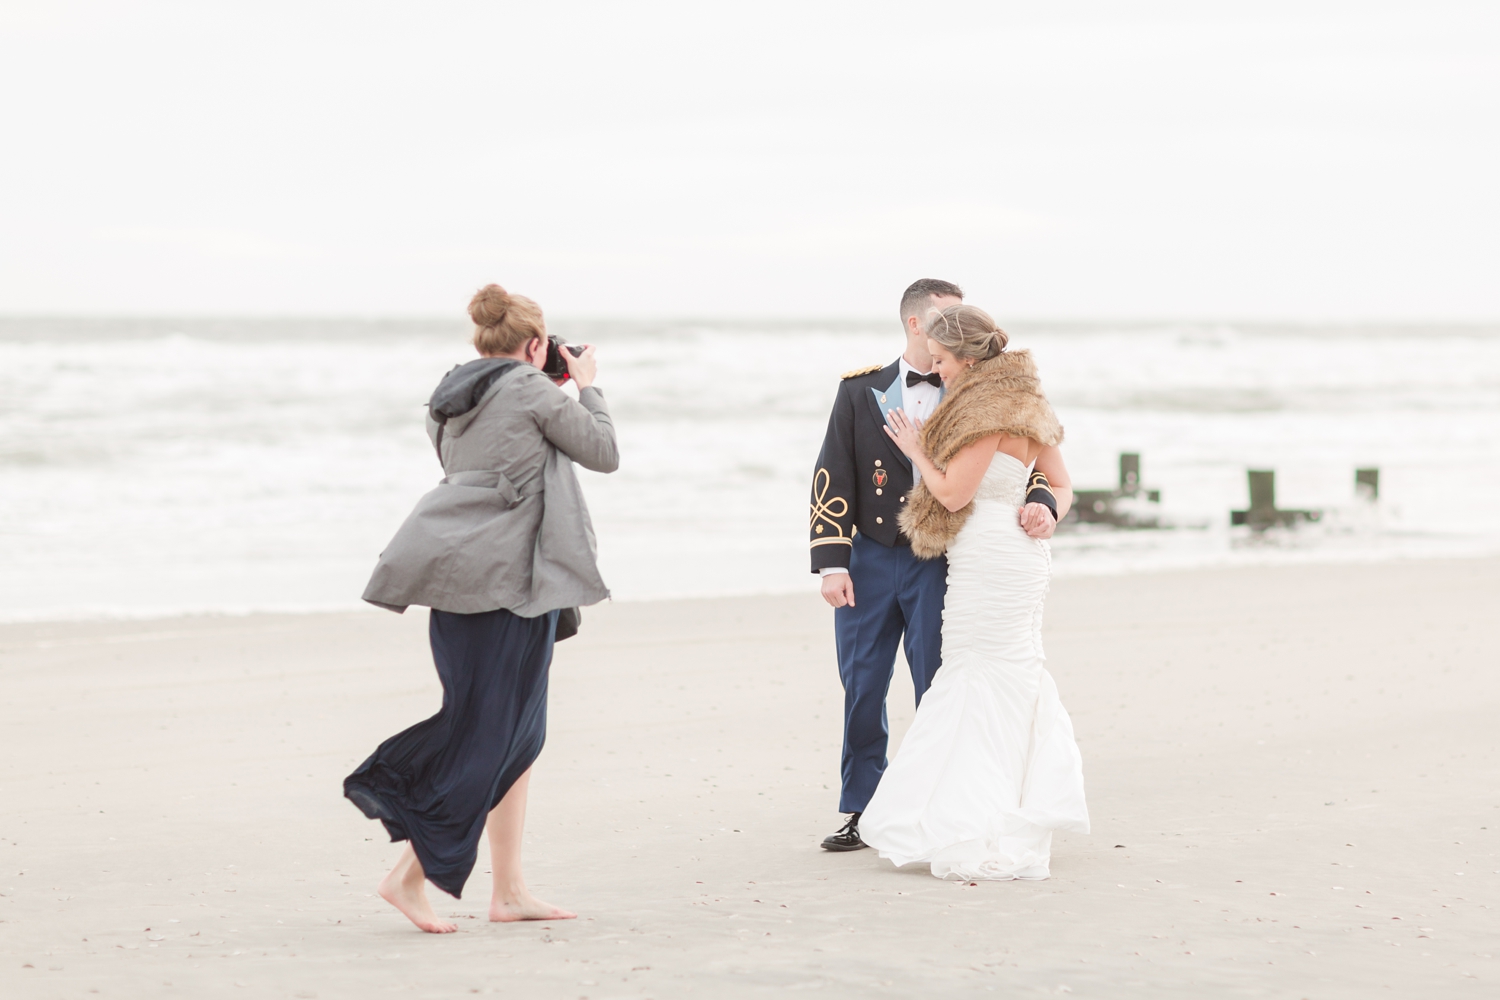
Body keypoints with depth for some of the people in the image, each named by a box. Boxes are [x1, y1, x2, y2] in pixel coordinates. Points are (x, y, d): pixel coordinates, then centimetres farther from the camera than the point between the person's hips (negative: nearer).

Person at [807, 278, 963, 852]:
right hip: (870, 560, 1)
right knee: (862, 690, 5)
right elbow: (833, 479, 1)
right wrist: (832, 562, -7)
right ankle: (860, 815, 15)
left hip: (938, 563, -1)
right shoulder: (862, 390, 4)